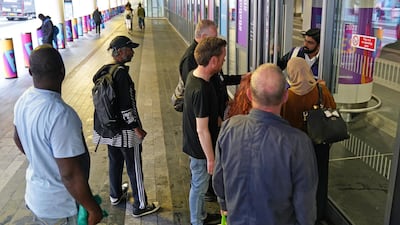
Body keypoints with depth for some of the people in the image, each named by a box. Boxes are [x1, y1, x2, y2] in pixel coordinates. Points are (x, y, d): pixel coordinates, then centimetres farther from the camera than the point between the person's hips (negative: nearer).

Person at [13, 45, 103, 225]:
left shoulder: (23, 101, -6)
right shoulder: (61, 114, -34)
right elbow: (70, 175, -31)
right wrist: (93, 209, -18)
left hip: (35, 197, 7)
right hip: (61, 207, -7)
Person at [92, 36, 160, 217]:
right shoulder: (122, 73, -23)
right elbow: (126, 107, -25)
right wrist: (137, 128, -17)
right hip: (125, 130, -9)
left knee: (115, 162, 24)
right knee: (134, 168, 4)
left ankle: (115, 195, 43)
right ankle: (140, 206, 17)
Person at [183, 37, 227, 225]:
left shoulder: (193, 75, -3)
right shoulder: (201, 90, -33)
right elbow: (202, 130, -28)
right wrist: (211, 159, -19)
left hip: (194, 144, 9)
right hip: (200, 149, -9)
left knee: (199, 185, 25)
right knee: (199, 187, 12)